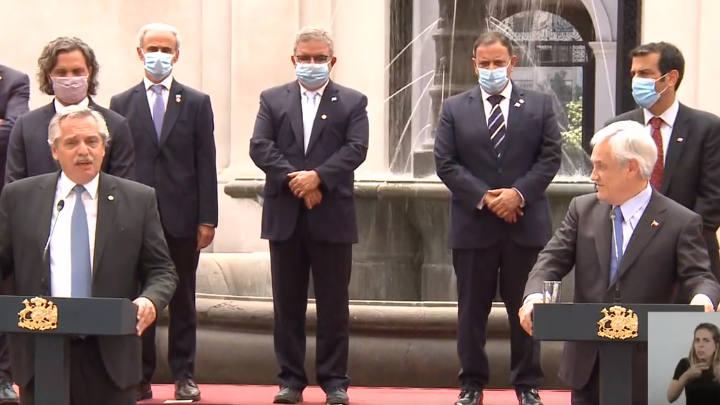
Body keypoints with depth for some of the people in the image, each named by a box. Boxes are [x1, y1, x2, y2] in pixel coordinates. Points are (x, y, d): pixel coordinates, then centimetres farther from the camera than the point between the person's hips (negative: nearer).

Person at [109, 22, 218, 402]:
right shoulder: (121, 104, 8)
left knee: (183, 299, 6)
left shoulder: (197, 103, 7)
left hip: (182, 216, 0)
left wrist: (207, 218, -3)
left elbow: (206, 164, 3)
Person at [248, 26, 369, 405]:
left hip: (332, 215, -2)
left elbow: (355, 149, -6)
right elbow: (260, 147, -1)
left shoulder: (352, 102, 6)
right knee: (287, 303, 5)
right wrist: (294, 179, -14)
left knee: (333, 303, 2)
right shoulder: (272, 99, 10)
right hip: (284, 216, 2)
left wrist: (318, 177, -18)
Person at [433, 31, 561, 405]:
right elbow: (446, 163, -2)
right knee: (472, 308, 6)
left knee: (525, 308, 6)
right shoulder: (454, 109, 5)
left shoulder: (539, 106, 6)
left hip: (526, 223, 0)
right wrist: (484, 197, -12)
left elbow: (549, 158, 0)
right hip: (473, 224, 0)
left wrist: (518, 193, -14)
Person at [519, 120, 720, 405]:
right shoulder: (582, 210, 7)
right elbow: (552, 260, 2)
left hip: (644, 369, -4)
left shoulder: (680, 222, -5)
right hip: (587, 363, 4)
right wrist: (534, 295, -20)